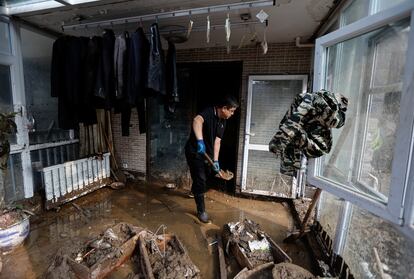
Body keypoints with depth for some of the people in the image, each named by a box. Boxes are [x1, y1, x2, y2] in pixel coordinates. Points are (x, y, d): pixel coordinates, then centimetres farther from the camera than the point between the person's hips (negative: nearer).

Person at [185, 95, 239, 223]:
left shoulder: (223, 121, 0)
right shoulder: (208, 112, -24)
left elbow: (217, 141, -3)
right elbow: (197, 120, -47)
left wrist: (215, 160, -11)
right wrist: (200, 140, -61)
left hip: (207, 152, 8)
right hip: (194, 151, -8)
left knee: (204, 177, 26)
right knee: (200, 179, -5)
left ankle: (195, 192, 56)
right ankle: (201, 211, 10)